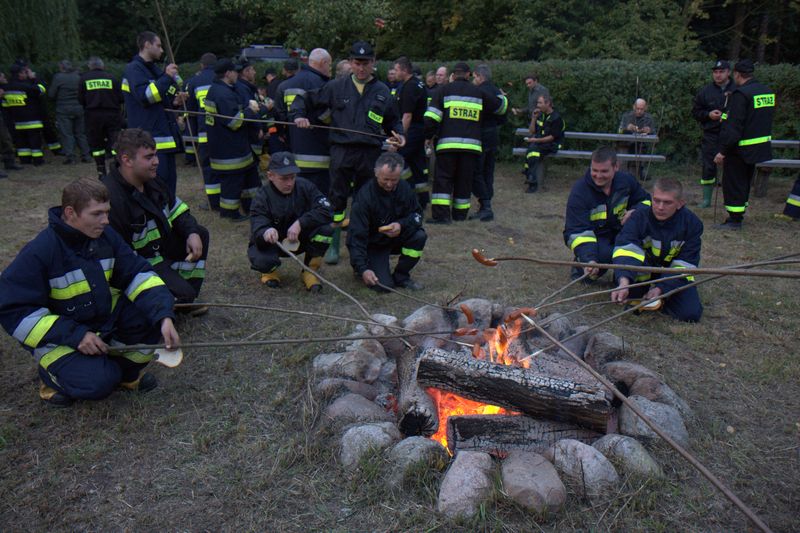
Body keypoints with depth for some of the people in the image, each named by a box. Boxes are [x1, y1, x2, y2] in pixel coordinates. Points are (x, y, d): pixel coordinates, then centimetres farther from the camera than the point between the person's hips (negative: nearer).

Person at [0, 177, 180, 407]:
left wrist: (164, 316, -27)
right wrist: (74, 335, -26)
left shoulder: (105, 236, -8)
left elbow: (138, 274, -11)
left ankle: (126, 370, 5)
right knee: (98, 382, -27)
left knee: (153, 313, -19)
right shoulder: (38, 253, -23)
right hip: (60, 335, -5)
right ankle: (51, 373, 7)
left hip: (105, 318, 5)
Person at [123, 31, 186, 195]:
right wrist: (166, 77, -17)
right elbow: (144, 95, -23)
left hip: (166, 136, 10)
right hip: (149, 140, -9)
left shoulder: (154, 69, 22)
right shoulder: (134, 69, -7)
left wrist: (174, 102, 7)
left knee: (170, 179, 13)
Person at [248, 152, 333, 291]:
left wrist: (300, 223, -38)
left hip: (300, 239, 2)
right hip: (274, 242, -2)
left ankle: (309, 271, -5)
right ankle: (270, 270, 8)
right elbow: (257, 230, -32)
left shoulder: (304, 186, -15)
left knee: (326, 229, -27)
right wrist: (265, 233, -58)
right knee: (261, 261, -35)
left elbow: (325, 210, -26)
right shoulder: (262, 197, -20)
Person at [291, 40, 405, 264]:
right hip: (341, 151, -1)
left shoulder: (382, 92, 12)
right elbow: (305, 101, 14)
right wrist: (298, 116, -5)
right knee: (337, 199, 0)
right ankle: (333, 245, 10)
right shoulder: (336, 87, 8)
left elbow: (393, 121, 23)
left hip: (370, 154, 1)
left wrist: (398, 135, 4)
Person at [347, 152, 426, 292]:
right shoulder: (364, 197, -26)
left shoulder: (404, 188, -10)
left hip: (396, 238, 5)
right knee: (384, 285, -22)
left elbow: (417, 215, -2)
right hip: (373, 245, -5)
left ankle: (401, 276, -3)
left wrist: (402, 225, -26)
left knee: (419, 236, -25)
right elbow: (356, 236, -29)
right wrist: (362, 268, -39)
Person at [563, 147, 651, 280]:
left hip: (619, 230, 5)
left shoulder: (626, 181, -10)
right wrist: (589, 260, -45)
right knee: (605, 254, -37)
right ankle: (581, 264, -1)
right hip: (592, 236, -5)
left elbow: (645, 200, 7)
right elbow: (578, 232, -30)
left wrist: (636, 211, -20)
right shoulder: (579, 192, -25)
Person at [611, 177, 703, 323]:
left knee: (691, 313, -18)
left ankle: (661, 297, 11)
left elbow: (685, 264, -15)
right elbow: (625, 249, -37)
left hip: (672, 277, 2)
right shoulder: (640, 217, -20)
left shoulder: (691, 223, -14)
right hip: (644, 273, -2)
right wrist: (624, 281, -55)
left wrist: (661, 288, -29)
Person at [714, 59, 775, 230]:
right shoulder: (768, 91, 9)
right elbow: (766, 118, 15)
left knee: (733, 183, 0)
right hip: (760, 146, 9)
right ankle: (739, 215, 26)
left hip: (740, 148, -8)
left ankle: (734, 220, 3)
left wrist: (723, 150, -20)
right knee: (744, 182, 18)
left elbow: (733, 126, -22)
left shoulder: (741, 94, -18)